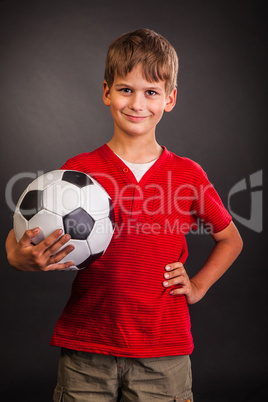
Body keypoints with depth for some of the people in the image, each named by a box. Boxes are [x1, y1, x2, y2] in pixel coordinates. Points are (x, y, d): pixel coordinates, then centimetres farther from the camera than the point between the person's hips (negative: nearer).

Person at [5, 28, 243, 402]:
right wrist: (22, 257, -23)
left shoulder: (188, 174, 1)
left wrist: (197, 286, 3)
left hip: (163, 356, 1)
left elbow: (230, 239, 15)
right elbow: (20, 237, -1)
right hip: (85, 349, 0)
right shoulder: (78, 169, -3)